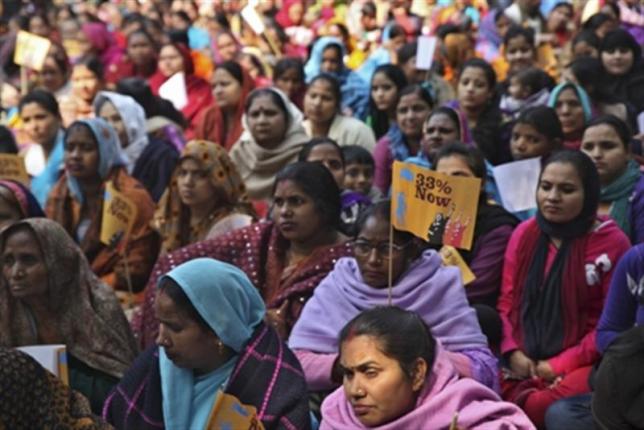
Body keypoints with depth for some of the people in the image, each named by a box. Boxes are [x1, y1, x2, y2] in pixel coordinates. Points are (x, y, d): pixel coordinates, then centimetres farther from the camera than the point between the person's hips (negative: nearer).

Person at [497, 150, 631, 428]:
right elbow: (507, 301, 12)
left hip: (583, 363, -4)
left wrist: (560, 365, -11)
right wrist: (512, 352, -7)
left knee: (538, 407, -35)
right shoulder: (524, 234, 11)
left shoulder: (611, 242, -4)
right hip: (524, 362, 4)